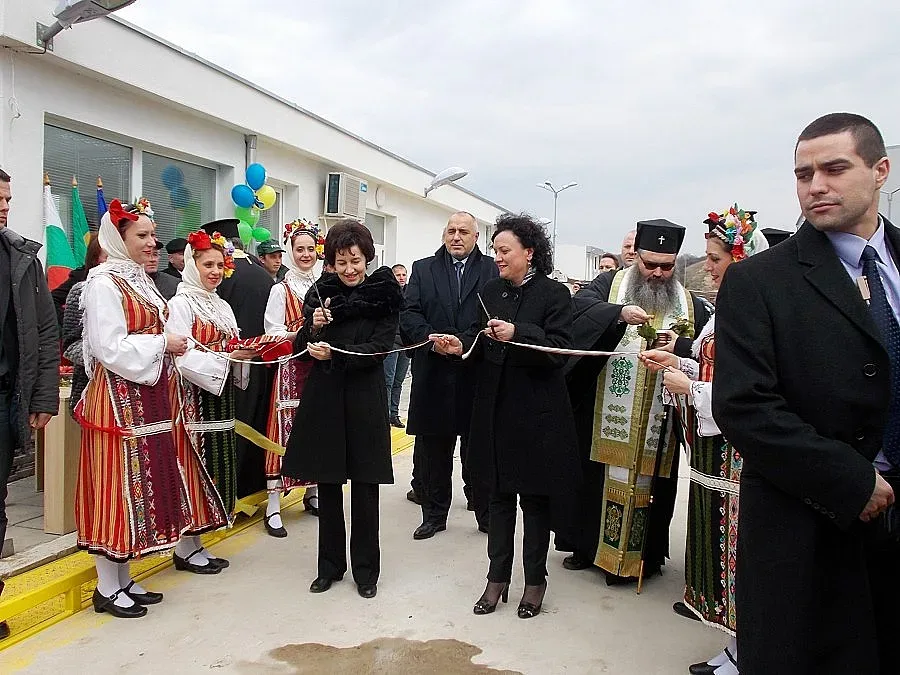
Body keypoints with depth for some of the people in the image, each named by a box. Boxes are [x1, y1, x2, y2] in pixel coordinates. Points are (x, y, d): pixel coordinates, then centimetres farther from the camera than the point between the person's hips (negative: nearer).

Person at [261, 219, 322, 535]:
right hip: (291, 369, -4)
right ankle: (273, 506, 0)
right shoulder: (280, 290, -2)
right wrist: (304, 333, -22)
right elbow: (273, 336, -8)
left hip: (320, 369, 4)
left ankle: (312, 493, 24)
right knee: (285, 430, -5)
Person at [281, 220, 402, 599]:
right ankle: (330, 565, 25)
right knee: (327, 486, 10)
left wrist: (334, 353, -23)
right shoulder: (320, 293, 5)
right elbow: (301, 347, 6)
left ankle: (366, 569, 19)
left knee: (364, 488, 4)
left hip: (364, 399, -2)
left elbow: (379, 347, -12)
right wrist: (314, 327, -14)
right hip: (323, 397, 3)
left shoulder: (384, 294, -3)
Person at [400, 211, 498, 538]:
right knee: (434, 447, 11)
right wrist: (432, 338, -16)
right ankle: (434, 513, 25)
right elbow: (409, 314, 1)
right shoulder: (423, 269, 10)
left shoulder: (492, 270, 5)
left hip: (477, 372, -1)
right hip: (434, 373, 2)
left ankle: (484, 511, 23)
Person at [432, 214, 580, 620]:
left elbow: (560, 350, -15)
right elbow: (483, 341, 7)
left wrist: (518, 334, -27)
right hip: (495, 407, 5)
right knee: (499, 493, 13)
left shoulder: (554, 294, -8)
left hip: (537, 411, -4)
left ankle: (535, 579, 26)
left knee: (535, 497, 9)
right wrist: (461, 345, -13)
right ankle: (497, 577, 27)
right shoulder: (491, 291, 7)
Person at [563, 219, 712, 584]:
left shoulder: (691, 305, 9)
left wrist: (681, 344, -18)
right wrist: (620, 313, -32)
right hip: (607, 413, -1)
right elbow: (581, 303, -16)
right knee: (597, 476, 9)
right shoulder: (610, 283, 3)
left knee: (650, 480, 8)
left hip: (658, 419, 1)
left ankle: (645, 553, 23)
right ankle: (588, 544, 26)